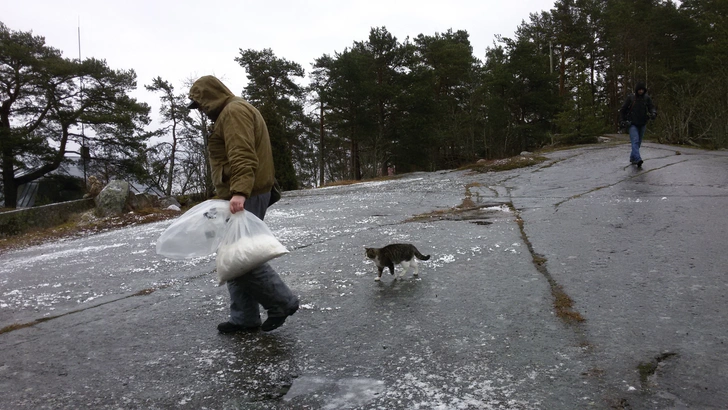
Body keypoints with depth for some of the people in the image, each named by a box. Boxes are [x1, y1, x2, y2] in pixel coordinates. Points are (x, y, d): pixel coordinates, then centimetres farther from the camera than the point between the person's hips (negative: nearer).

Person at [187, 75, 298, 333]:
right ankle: (244, 318, 15)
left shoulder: (234, 111, -9)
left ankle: (281, 301, -1)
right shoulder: (232, 113, 26)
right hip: (244, 194, 11)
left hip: (245, 196, -11)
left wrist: (239, 191, -34)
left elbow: (242, 155, -24)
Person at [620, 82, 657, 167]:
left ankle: (632, 158, 26)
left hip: (642, 124, 4)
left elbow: (651, 107, -6)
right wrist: (624, 120, -2)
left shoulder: (647, 98, 1)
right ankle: (638, 159, -31)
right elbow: (623, 110, 3)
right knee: (635, 141, -19)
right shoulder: (631, 98, -5)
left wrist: (653, 113, -29)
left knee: (638, 142, 11)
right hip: (632, 124, -4)